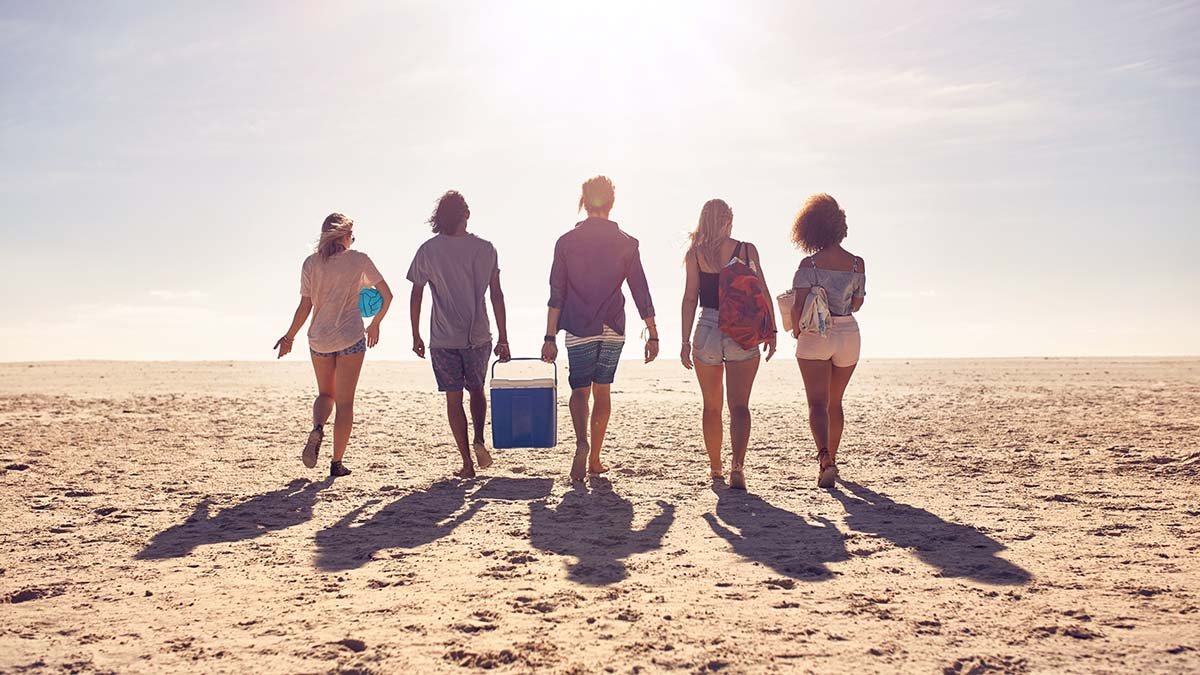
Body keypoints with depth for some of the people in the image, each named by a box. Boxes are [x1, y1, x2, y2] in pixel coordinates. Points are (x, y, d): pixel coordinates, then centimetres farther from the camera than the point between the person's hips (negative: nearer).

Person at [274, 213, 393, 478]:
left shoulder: (311, 263, 1)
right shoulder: (359, 260, -2)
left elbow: (305, 307, -2)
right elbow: (386, 295, 2)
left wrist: (289, 337, 10)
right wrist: (375, 324, 16)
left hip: (319, 339, 2)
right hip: (351, 338, -2)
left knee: (325, 393, 21)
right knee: (345, 401, 6)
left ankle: (317, 428, -10)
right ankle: (337, 462, 6)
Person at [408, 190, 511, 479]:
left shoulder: (428, 251, -3)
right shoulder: (485, 249, -1)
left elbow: (416, 297, 0)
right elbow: (496, 296, 0)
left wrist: (416, 336, 11)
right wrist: (503, 339, 5)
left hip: (443, 338, -1)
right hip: (478, 336, 1)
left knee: (453, 398, 6)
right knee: (476, 389, 21)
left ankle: (467, 463, 6)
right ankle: (479, 439, -1)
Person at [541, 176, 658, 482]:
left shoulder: (566, 241, -1)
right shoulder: (626, 243, 1)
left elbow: (556, 294, -2)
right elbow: (641, 292, -1)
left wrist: (550, 337, 0)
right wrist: (653, 334, 4)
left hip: (579, 330, -1)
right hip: (613, 329, 1)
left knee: (580, 389, 8)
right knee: (602, 391, 13)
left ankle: (582, 443, -20)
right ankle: (595, 459, 18)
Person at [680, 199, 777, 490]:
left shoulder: (695, 253, 2)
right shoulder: (747, 250, 1)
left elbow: (690, 298, -1)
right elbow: (762, 293, 0)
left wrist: (686, 341, 1)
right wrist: (771, 330, 7)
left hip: (708, 331, 1)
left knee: (712, 406, 15)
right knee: (739, 406, 0)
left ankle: (715, 467, 25)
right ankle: (737, 465, -18)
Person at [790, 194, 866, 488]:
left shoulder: (809, 264, -10)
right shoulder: (857, 264, -2)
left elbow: (798, 306, -15)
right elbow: (857, 303, 8)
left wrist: (796, 329, 2)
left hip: (815, 336, -3)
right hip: (848, 335, 3)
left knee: (817, 403, -4)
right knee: (835, 402, 18)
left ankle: (824, 456, -27)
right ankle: (832, 459, 30)